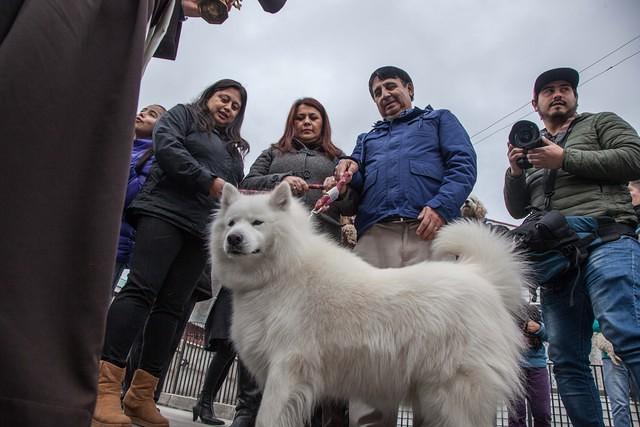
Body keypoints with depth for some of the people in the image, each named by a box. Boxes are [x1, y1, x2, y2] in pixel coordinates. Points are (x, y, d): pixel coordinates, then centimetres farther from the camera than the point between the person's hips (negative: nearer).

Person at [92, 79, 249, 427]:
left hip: (203, 230, 5)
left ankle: (141, 395, 1)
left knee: (171, 306, -1)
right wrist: (211, 182, -9)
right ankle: (106, 387, -18)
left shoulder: (234, 147, 31)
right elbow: (166, 147, -4)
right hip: (166, 212, -5)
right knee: (142, 290, -16)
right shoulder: (183, 115, 15)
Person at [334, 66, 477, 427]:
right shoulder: (367, 139, 36)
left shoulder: (440, 120, 25)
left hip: (428, 230, -2)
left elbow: (463, 164, 8)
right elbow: (357, 186, 25)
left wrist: (441, 206, -11)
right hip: (374, 235, 3)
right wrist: (349, 171, 0)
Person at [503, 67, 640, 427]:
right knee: (567, 360, 1)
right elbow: (517, 209, 23)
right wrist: (515, 171, 6)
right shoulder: (531, 151, 30)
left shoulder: (601, 123, 19)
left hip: (606, 239, -5)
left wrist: (566, 160, -4)